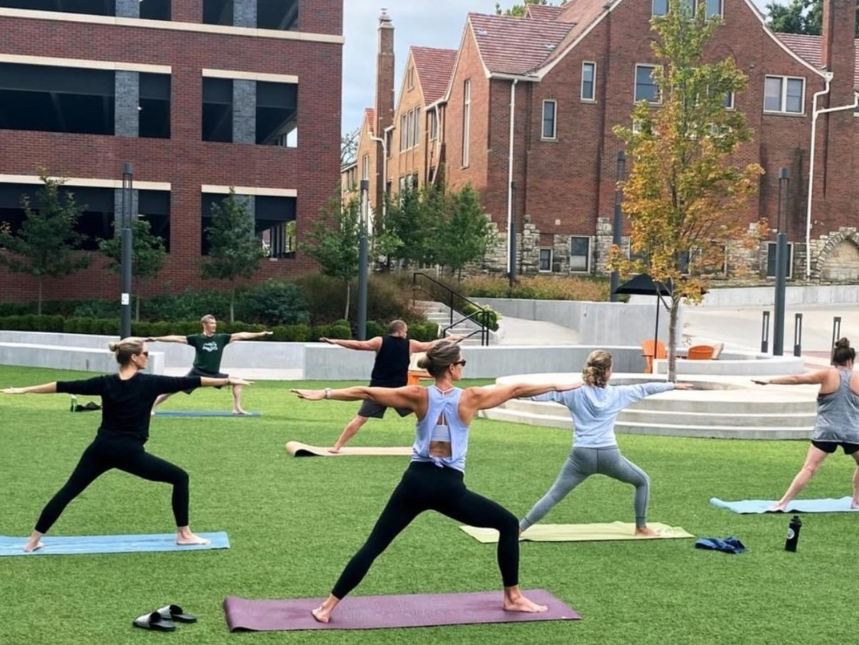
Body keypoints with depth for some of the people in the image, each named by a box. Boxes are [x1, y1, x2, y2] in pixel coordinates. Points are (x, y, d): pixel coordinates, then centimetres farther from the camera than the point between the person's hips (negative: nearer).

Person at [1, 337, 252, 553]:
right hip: (130, 453, -4)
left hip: (101, 449, 4)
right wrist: (227, 380, 0)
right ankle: (184, 534, 8)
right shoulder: (149, 383, -8)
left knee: (69, 491, 16)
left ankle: (33, 540, 18)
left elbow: (64, 386, 5)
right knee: (180, 477, 8)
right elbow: (188, 382, -5)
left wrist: (23, 390, 12)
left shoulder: (106, 382, 2)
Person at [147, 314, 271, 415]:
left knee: (237, 381, -4)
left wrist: (261, 334, -6)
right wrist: (156, 339, -15)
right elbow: (176, 338, -9)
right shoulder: (197, 338, -7)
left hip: (214, 375, 3)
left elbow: (240, 335, -3)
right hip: (197, 373, -3)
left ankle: (237, 408, 1)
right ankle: (151, 407, 2)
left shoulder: (221, 338, -1)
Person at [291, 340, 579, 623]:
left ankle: (328, 606, 8)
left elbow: (365, 393, -2)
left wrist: (324, 393, 3)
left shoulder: (419, 396, -2)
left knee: (373, 546, 9)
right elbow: (517, 389, 3)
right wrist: (559, 386, 15)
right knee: (508, 524, 16)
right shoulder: (470, 398, -6)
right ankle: (513, 598, 19)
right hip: (450, 488, -2)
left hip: (416, 482, 2)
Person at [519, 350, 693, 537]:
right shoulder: (618, 393, 5)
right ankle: (641, 527, 27)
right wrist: (674, 385, 28)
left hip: (582, 455, 0)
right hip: (608, 455, 0)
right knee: (642, 481, 25)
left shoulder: (574, 392, 2)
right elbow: (645, 388, 16)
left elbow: (547, 393, -3)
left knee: (554, 495, 4)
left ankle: (518, 528, -4)